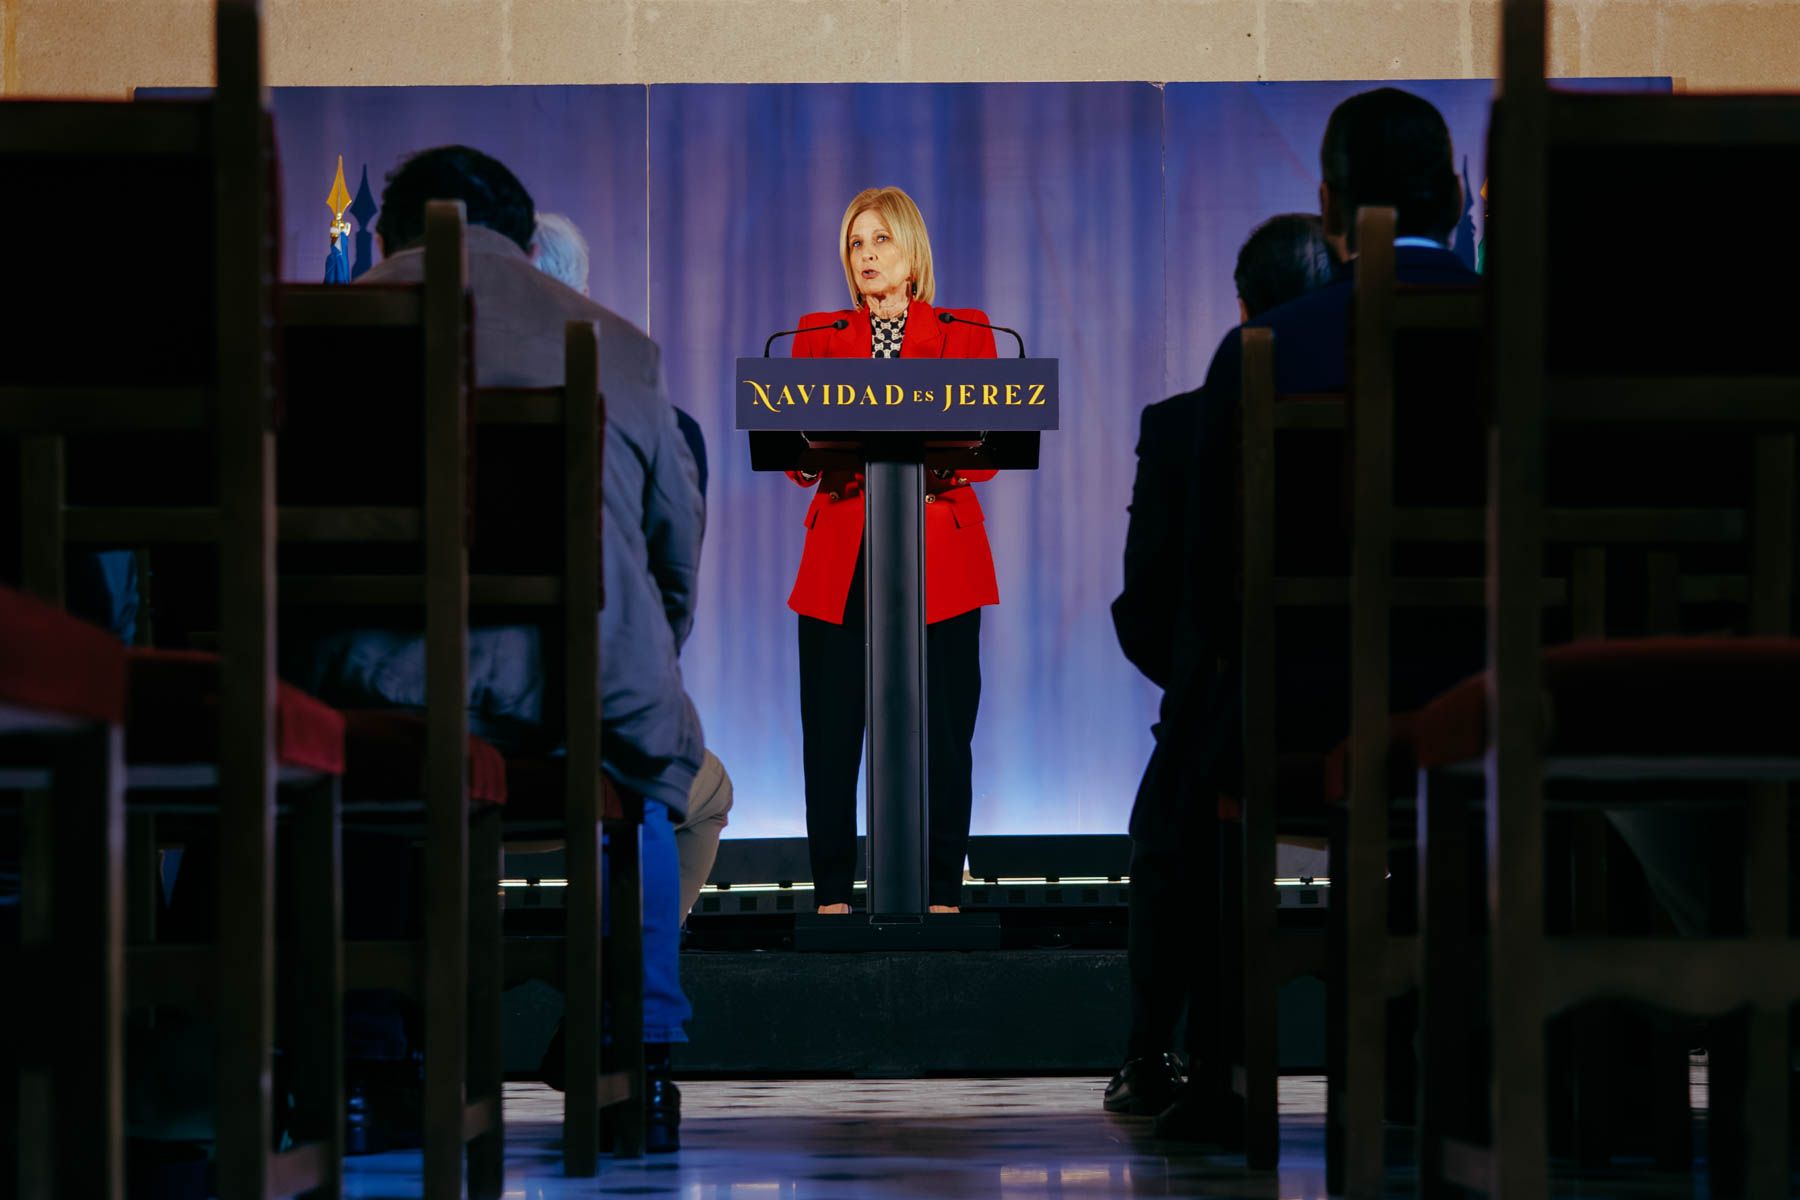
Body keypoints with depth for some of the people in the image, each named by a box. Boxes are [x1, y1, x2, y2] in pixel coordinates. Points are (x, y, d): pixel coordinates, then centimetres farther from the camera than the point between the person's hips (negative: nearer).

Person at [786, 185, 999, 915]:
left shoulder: (965, 335, 10)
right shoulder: (819, 337, 14)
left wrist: (940, 460, -19)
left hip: (939, 553, -1)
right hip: (841, 556, 1)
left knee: (942, 726, -5)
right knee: (831, 725, -5)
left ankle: (941, 897, 1)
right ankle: (832, 896, 0)